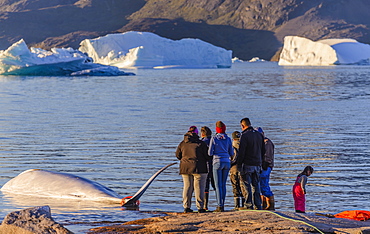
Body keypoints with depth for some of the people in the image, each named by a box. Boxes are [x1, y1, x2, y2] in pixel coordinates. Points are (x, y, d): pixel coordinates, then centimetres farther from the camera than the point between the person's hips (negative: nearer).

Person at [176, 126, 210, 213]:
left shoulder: (182, 143, 5)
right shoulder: (201, 143, -6)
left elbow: (178, 155, 13)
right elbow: (207, 156, -4)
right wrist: (204, 161, 18)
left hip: (185, 167, 4)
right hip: (198, 168, -4)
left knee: (187, 187, 11)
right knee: (199, 187, 1)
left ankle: (186, 207, 8)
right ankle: (200, 207, -1)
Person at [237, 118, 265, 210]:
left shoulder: (244, 135, -12)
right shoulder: (259, 135, 11)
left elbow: (241, 152, -14)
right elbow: (263, 151, 16)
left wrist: (239, 164, -9)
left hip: (247, 164, -7)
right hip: (257, 164, 7)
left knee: (245, 185, -3)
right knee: (256, 185, 10)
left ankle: (249, 205, -9)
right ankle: (258, 206, 10)